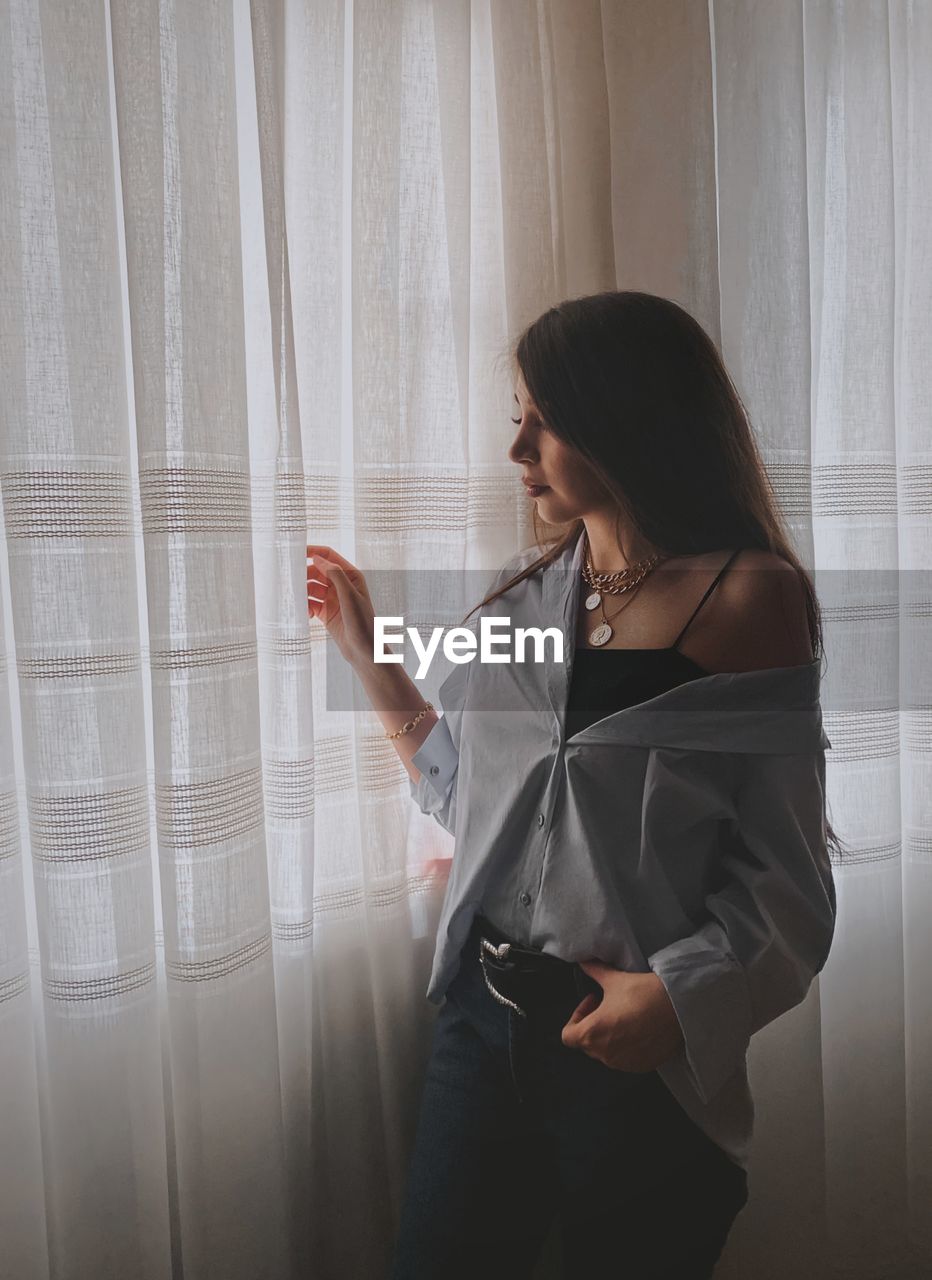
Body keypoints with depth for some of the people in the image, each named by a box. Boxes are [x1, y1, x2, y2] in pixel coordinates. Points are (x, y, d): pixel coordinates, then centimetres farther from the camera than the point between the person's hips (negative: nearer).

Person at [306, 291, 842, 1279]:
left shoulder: (750, 597, -10)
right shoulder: (524, 592, 5)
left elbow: (785, 872, -10)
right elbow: (462, 787, 9)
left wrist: (681, 992, -23)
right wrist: (364, 649, 8)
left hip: (642, 1053, -4)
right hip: (484, 1011, 5)